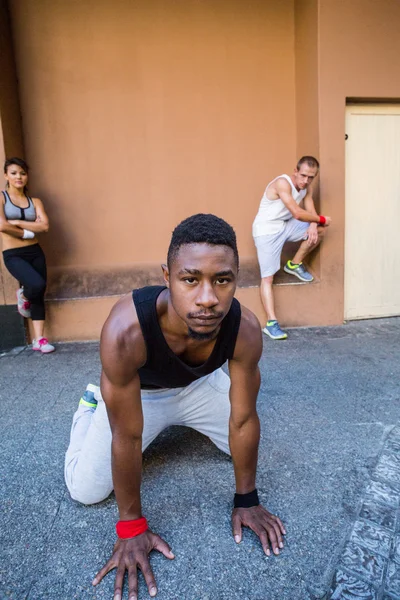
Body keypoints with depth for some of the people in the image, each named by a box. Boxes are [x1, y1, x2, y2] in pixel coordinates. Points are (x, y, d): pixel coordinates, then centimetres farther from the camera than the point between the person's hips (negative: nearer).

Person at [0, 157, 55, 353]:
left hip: (35, 252, 4)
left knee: (39, 295, 4)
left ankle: (39, 340, 12)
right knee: (37, 285, -26)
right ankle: (23, 297, 12)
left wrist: (17, 222, -12)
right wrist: (28, 231, -6)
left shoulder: (35, 201, 8)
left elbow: (44, 226, -8)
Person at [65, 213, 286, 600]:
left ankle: (180, 421, 34)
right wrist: (131, 526, -18)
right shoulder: (126, 330, -44)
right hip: (135, 393, -2)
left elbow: (244, 421, -19)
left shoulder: (245, 330, -34)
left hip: (198, 385, 3)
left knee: (247, 442, 8)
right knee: (85, 491, -7)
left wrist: (246, 500, -7)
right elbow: (127, 438, -31)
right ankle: (90, 405, 23)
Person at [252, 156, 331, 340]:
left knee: (319, 230, -3)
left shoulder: (307, 186, 0)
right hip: (266, 231, -7)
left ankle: (295, 264, 15)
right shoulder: (282, 183, -24)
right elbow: (297, 213, -29)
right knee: (267, 277, -13)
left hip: (285, 226, 7)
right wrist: (321, 219, -16)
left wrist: (314, 224, -24)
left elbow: (310, 211, -1)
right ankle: (271, 323, -13)